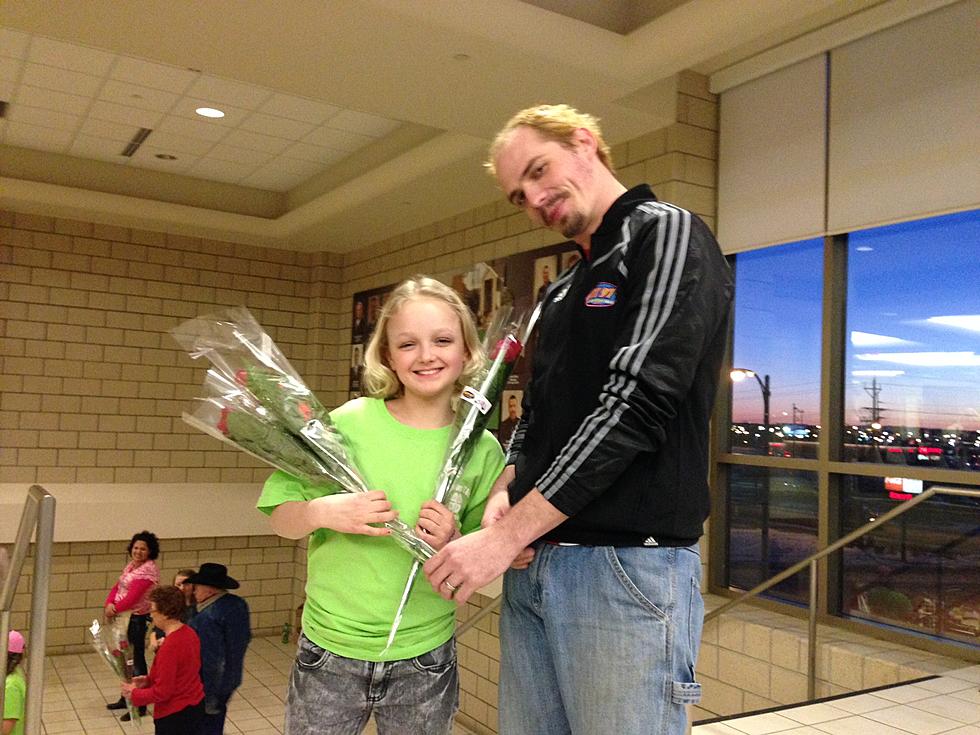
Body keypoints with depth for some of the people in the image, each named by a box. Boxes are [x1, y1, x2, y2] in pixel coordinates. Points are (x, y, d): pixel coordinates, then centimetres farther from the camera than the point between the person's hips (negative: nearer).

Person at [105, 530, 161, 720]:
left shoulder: (148, 570, -18)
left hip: (136, 619, -9)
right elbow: (117, 587, 7)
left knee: (136, 660, 0)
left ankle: (139, 705, 11)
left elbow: (132, 597, -23)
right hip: (122, 617, 9)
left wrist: (114, 609, -11)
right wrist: (109, 604, -11)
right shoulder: (131, 565, 10)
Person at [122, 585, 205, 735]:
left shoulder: (169, 646, -26)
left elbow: (162, 692, -20)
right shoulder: (189, 633, 1)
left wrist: (134, 693, -6)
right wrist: (149, 680, 8)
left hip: (174, 716, -8)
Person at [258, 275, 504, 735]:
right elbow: (280, 518, -3)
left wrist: (452, 545, -17)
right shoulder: (347, 422, -9)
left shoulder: (482, 450, -5)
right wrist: (321, 512, -22)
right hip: (329, 650, 0)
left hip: (425, 658, 1)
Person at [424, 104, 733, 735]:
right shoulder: (562, 292, 20)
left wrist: (506, 535, -17)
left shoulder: (666, 234, -5)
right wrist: (505, 490, 0)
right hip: (532, 567, 8)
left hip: (629, 568, -8)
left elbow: (636, 402, -17)